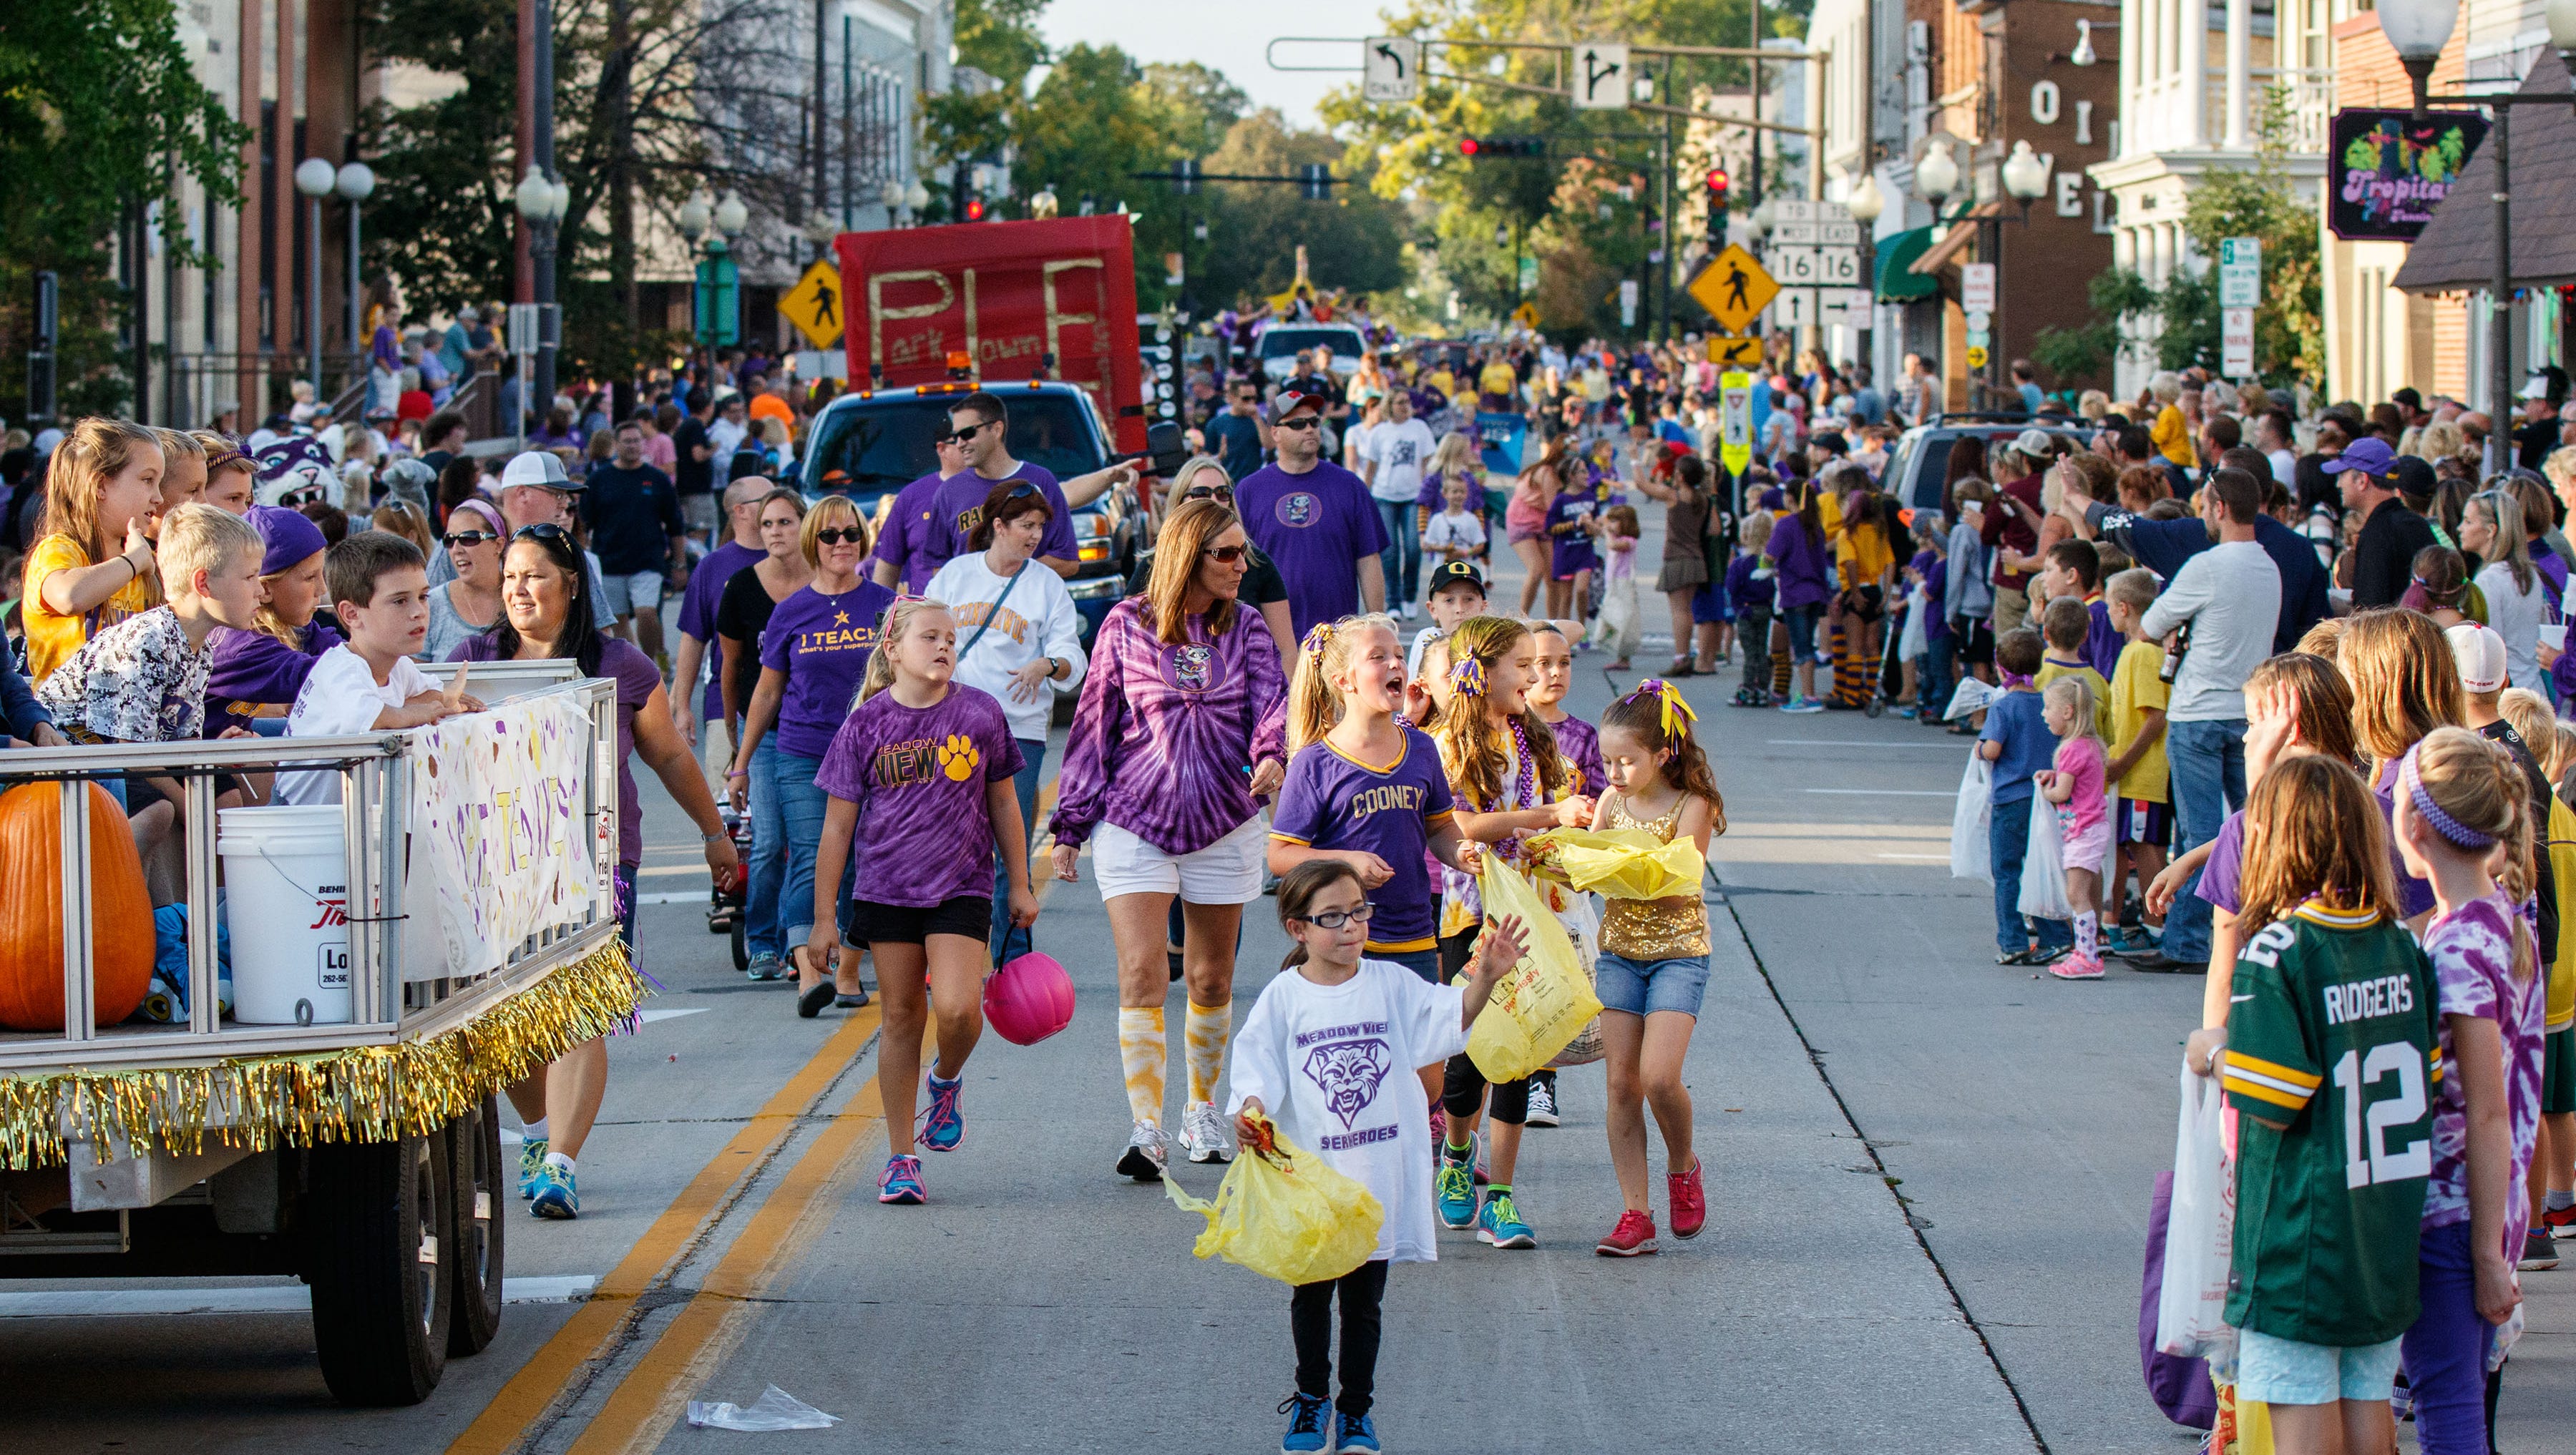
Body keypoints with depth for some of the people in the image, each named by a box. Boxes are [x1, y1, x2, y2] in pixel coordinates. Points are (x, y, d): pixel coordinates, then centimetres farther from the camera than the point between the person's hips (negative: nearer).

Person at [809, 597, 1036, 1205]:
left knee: (958, 1008, -17)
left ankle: (947, 1081, 18)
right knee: (901, 1018, 5)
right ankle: (901, 1159, 15)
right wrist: (824, 917, 2)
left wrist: (1019, 884, 13)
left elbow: (1002, 803, 11)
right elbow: (838, 827, 2)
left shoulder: (980, 714, 0)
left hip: (960, 889, 0)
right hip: (888, 890, 0)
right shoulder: (865, 726, -2)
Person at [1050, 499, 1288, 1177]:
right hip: (1134, 824, -2)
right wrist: (1070, 825, 5)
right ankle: (1146, 1132, -17)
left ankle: (1202, 1112, 30)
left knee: (1211, 980, 11)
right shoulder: (1126, 626, 0)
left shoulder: (1244, 630, 5)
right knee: (1141, 975, -13)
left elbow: (1272, 701, -8)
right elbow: (1093, 724, 5)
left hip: (1224, 827, 2)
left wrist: (1272, 754, -32)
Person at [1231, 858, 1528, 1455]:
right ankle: (1311, 1400, 29)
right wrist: (1251, 1112, -24)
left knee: (1364, 1300, 8)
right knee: (1311, 1295, 11)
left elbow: (1451, 1017, -7)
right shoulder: (1284, 998, -3)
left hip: (1378, 1178, 1)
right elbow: (1257, 1067, -5)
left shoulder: (1392, 985, 1)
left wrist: (1485, 977, -22)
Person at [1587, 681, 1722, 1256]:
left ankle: (1682, 1166, 12)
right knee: (1621, 1083, -1)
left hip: (1678, 952, -5)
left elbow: (1674, 884, -20)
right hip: (1619, 950, 5)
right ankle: (1635, 1214, 1)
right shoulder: (1612, 801, 5)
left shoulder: (1692, 806, -10)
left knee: (1659, 1077, -18)